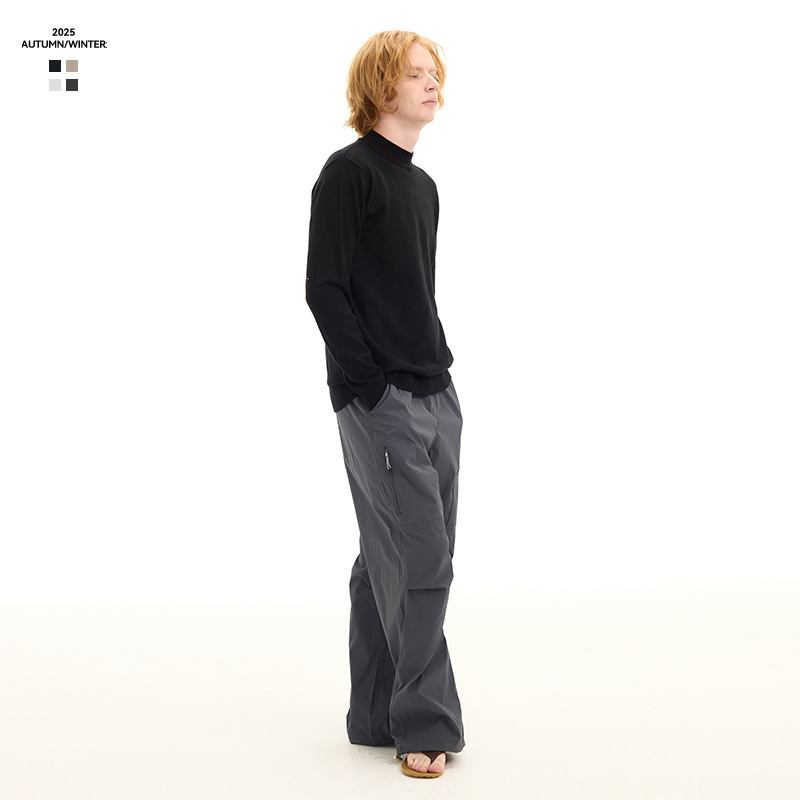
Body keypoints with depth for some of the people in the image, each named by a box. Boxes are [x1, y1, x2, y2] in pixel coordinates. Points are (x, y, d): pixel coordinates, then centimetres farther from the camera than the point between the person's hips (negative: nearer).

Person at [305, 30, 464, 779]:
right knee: (421, 562, -8)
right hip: (378, 401, -8)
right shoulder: (347, 172, -7)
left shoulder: (423, 185, 17)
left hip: (436, 396, 8)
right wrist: (376, 387, -14)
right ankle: (426, 725, 3)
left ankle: (378, 717, 20)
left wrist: (439, 369, 10)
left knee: (389, 562, 12)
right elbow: (323, 289, -12)